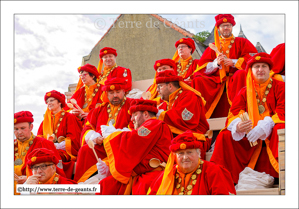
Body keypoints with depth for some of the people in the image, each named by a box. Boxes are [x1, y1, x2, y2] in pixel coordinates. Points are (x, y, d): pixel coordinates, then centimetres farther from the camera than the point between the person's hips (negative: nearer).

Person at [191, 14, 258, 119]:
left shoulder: (241, 42, 13)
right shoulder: (212, 47, 19)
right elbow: (202, 67, 9)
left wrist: (233, 62, -10)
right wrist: (216, 63, -10)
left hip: (235, 79, -3)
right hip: (217, 81, 3)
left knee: (242, 74, -36)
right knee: (198, 81, -19)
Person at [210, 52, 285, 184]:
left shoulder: (279, 87, 4)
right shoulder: (244, 92, 13)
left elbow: (282, 113, -9)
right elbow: (233, 114, 1)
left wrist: (264, 127, -25)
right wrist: (237, 126, -25)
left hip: (271, 134, -3)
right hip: (250, 136, 3)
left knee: (280, 129, -37)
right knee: (225, 136, -17)